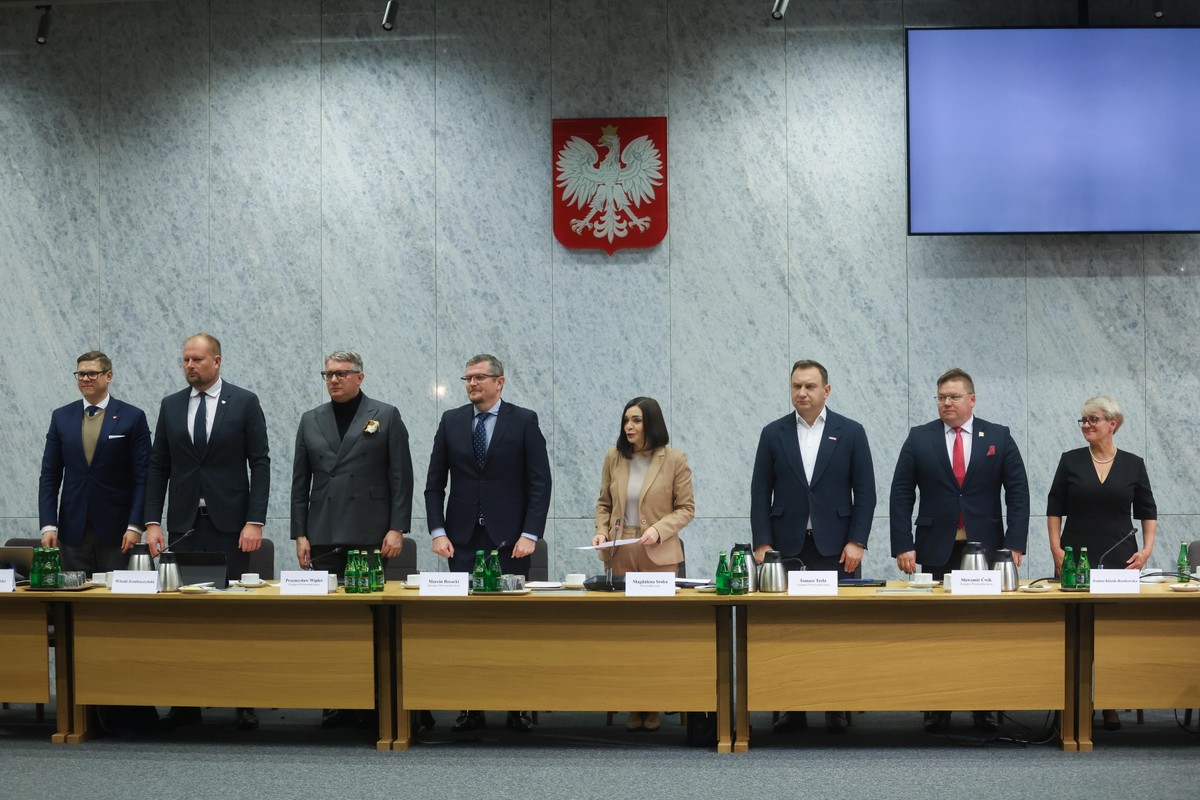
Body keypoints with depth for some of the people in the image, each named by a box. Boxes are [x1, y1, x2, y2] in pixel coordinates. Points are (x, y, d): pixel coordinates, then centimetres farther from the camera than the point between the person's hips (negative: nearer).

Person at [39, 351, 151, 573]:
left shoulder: (133, 417, 0)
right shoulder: (61, 417, 9)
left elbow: (142, 477, -3)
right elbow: (49, 477, 8)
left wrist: (135, 526, -11)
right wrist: (48, 526, -1)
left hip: (117, 530, -2)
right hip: (73, 530, 3)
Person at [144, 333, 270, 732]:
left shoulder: (245, 402, 0)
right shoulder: (171, 406, 10)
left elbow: (260, 463, -3)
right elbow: (158, 467, 10)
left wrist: (255, 521, -10)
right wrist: (152, 522, 1)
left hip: (229, 524, -3)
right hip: (184, 525, 3)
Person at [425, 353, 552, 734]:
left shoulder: (524, 421, 1)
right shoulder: (451, 421, 9)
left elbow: (540, 483, -2)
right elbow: (434, 483, 9)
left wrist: (530, 534, -10)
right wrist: (437, 531, -1)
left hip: (509, 539, -2)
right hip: (463, 539, 2)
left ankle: (517, 707, 4)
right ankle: (471, 706, 3)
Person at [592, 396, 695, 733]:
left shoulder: (674, 459, -3)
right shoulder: (614, 457, 6)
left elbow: (686, 508, -2)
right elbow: (604, 503, 14)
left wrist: (659, 529, -17)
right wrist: (601, 531, -3)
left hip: (658, 554, -3)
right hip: (620, 553, 3)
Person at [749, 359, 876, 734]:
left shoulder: (850, 432, 3)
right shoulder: (773, 434, 6)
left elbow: (864, 491, 2)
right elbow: (760, 492, 5)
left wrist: (856, 542, -6)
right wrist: (762, 544, -3)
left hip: (835, 546, -1)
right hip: (787, 546, 1)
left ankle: (836, 707, 7)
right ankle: (792, 708, 6)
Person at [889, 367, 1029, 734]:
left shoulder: (999, 438, 5)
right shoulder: (919, 438, 4)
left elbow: (1018, 493, 3)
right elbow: (901, 494, 3)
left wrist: (1014, 544, -6)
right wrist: (903, 546, -6)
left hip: (986, 549, 0)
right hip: (937, 551, 0)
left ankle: (984, 709, 9)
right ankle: (937, 709, 7)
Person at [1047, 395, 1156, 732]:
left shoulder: (1133, 465, 4)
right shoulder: (1071, 461, 3)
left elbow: (1148, 512, 9)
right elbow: (1054, 509, 5)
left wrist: (1147, 549, -3)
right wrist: (1056, 549, -4)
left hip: (1119, 559, 0)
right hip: (1075, 558, 0)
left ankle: (1110, 705, 8)